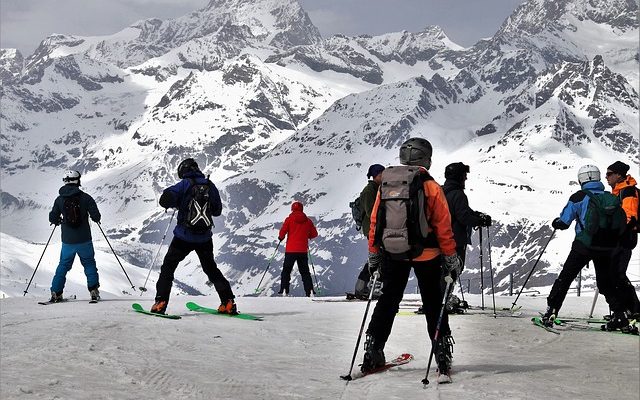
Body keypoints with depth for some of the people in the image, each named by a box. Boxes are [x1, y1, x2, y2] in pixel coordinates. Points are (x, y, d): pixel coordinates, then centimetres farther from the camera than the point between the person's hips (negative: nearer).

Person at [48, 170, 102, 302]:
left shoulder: (59, 199, -2)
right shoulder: (85, 197, -8)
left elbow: (53, 219, 2)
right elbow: (96, 216, -9)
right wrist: (96, 219, 14)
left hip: (67, 241, 2)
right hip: (84, 240, -2)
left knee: (63, 265, 16)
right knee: (89, 264, 13)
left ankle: (56, 292, 12)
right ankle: (94, 291, 4)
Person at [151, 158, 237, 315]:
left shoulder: (185, 185, -9)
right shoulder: (210, 186, 3)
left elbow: (165, 200, -15)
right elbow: (218, 210, 12)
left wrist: (177, 203, 5)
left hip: (184, 237, -4)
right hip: (205, 238, 4)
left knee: (168, 266, 9)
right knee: (211, 268, 19)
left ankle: (161, 302, -1)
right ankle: (228, 302, 11)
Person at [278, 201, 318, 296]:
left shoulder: (289, 219, -4)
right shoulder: (308, 221, 4)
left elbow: (283, 232, -9)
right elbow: (314, 234, 7)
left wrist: (281, 237, 12)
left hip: (290, 250, -2)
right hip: (303, 250, 2)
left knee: (286, 270, 7)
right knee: (305, 272, 10)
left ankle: (284, 290, -4)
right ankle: (309, 290, -1)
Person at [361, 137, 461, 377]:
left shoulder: (386, 184, -1)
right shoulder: (432, 188, -10)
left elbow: (374, 223, 3)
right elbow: (444, 229, -7)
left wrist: (374, 256, 13)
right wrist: (452, 260, 2)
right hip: (426, 255, -2)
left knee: (388, 301, 13)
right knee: (434, 305, 8)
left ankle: (373, 351, 10)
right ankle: (442, 353, 6)